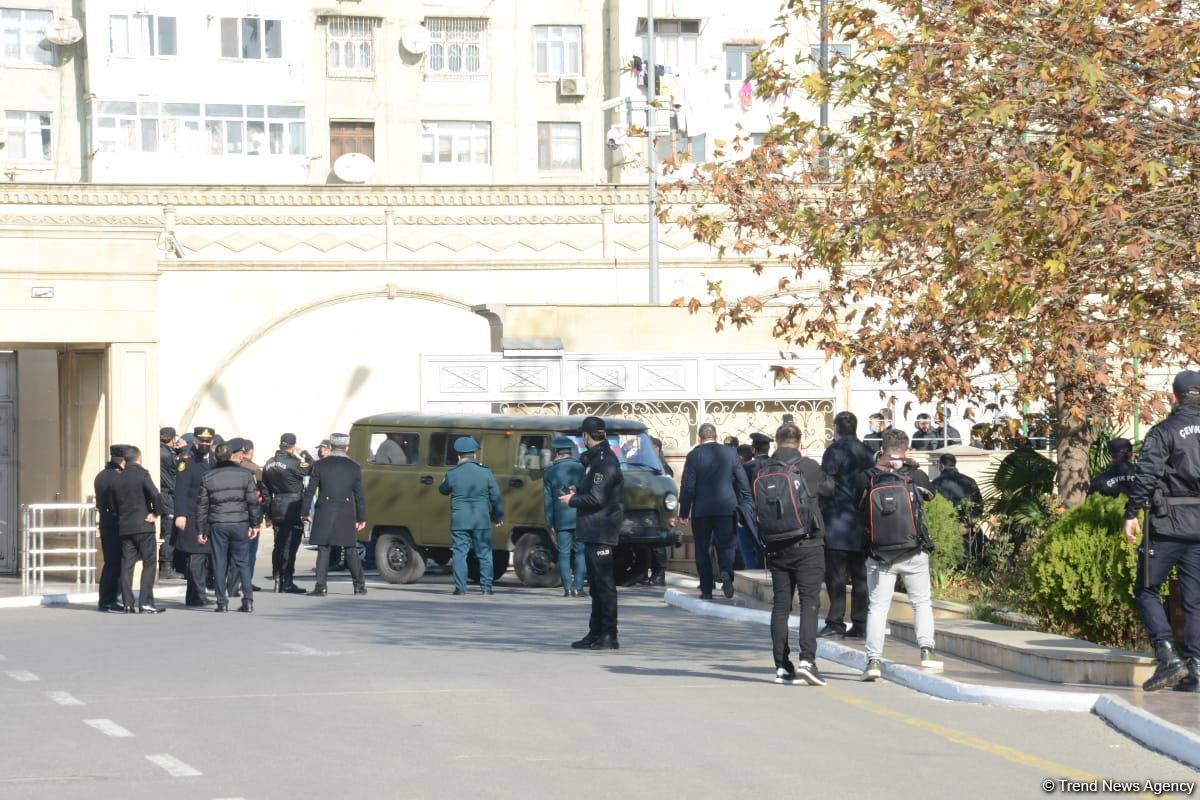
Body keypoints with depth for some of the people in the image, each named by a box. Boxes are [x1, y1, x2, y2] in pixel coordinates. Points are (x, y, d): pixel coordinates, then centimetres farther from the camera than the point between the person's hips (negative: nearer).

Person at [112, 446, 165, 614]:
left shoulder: (118, 479, 9)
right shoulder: (142, 474, -8)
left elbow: (114, 505, 13)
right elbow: (156, 496, -20)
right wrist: (155, 513, -5)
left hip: (124, 527, 5)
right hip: (143, 526, -5)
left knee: (126, 566, 6)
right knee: (149, 564, 0)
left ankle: (128, 604, 2)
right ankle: (145, 602, -7)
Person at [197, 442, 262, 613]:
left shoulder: (208, 477, 3)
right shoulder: (244, 475, 0)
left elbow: (202, 506, 4)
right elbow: (253, 501, -1)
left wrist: (201, 529, 10)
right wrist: (255, 524, 8)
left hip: (217, 525, 0)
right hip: (240, 523, 0)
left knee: (219, 565, 5)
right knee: (243, 563, 8)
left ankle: (222, 603, 3)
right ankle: (248, 600, 3)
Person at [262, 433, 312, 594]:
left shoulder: (269, 465, 9)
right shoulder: (293, 463, -14)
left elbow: (265, 490, 13)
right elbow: (312, 469, -9)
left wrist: (269, 513, 17)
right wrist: (304, 454, 2)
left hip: (276, 508, 7)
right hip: (293, 508, -7)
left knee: (279, 545, 13)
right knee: (290, 545, -4)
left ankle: (277, 580, 15)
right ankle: (288, 582, -5)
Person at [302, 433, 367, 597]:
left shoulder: (320, 465, 0)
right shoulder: (354, 468, 4)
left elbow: (310, 491, 0)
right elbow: (359, 496, 6)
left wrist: (305, 513, 7)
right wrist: (361, 518, 14)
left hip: (324, 514, -1)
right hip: (346, 515, 1)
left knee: (323, 550, 1)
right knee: (351, 551, 11)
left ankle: (321, 586, -5)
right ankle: (359, 585, 16)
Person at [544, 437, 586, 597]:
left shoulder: (550, 473, 3)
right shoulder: (581, 469, 1)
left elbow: (547, 500, 4)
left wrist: (550, 524, 9)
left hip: (561, 519, 0)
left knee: (564, 554, 4)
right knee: (580, 552, 6)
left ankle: (568, 588, -2)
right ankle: (578, 587, -1)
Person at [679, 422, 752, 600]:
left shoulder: (694, 456, -6)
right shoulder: (730, 453, 0)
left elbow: (688, 486, -6)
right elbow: (743, 481, 3)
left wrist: (683, 512, 1)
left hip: (701, 510, -1)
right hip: (726, 508, 1)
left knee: (702, 549, 8)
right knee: (726, 544, 8)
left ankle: (706, 589, 6)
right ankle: (726, 572, -21)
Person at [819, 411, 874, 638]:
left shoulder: (834, 451, -7)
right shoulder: (866, 453, 10)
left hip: (838, 523, -6)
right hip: (862, 523, 6)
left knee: (835, 575, -3)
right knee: (860, 575, 7)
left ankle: (836, 622, -5)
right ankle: (860, 625, 7)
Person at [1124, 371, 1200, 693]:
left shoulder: (1163, 432, -5)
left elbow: (1145, 475, -14)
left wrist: (1131, 514, -10)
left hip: (1168, 524, -4)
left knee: (1147, 591, 5)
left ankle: (1167, 657, -10)